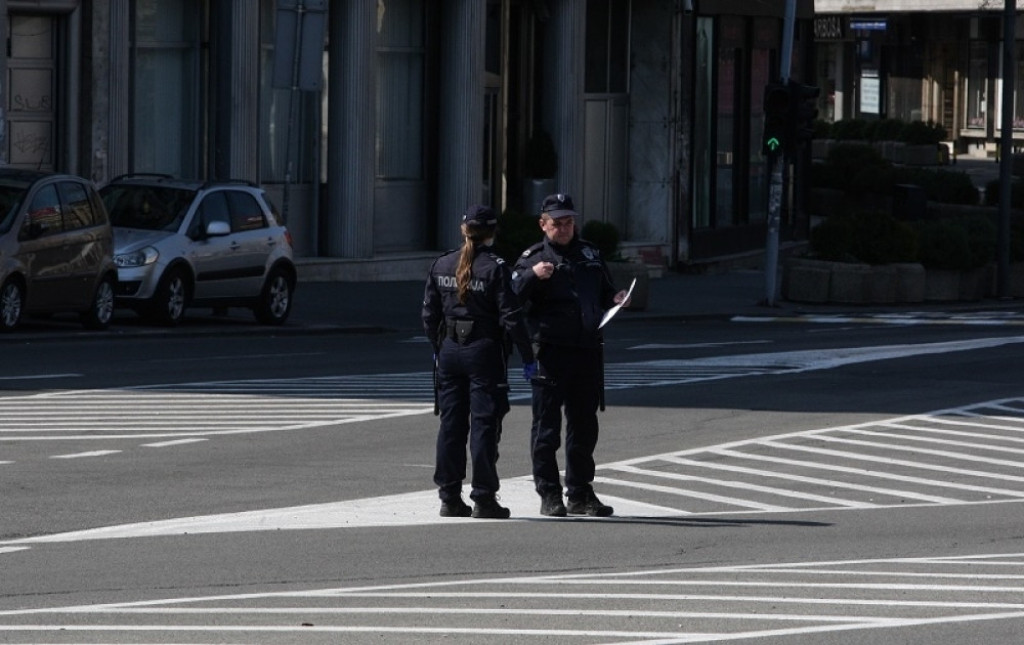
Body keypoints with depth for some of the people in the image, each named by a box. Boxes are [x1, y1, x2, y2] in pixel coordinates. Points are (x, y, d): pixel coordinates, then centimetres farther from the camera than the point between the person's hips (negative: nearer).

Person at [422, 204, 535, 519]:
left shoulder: (442, 265, 3)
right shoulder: (495, 268, -11)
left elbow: (429, 313, 8)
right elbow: (510, 316, -13)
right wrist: (527, 356, -6)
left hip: (450, 351, 5)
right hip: (484, 351, -5)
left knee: (451, 425, 10)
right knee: (484, 425, 0)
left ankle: (450, 498, 12)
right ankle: (483, 499, -1)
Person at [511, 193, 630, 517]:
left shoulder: (589, 253, 17)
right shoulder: (533, 257, 0)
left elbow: (604, 291, 28)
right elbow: (514, 295, -15)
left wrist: (616, 299, 6)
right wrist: (532, 275, -33)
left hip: (587, 351, 5)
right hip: (550, 352, -5)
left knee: (584, 426, 13)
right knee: (547, 427, -3)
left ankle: (581, 494, 22)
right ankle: (550, 496, 1)